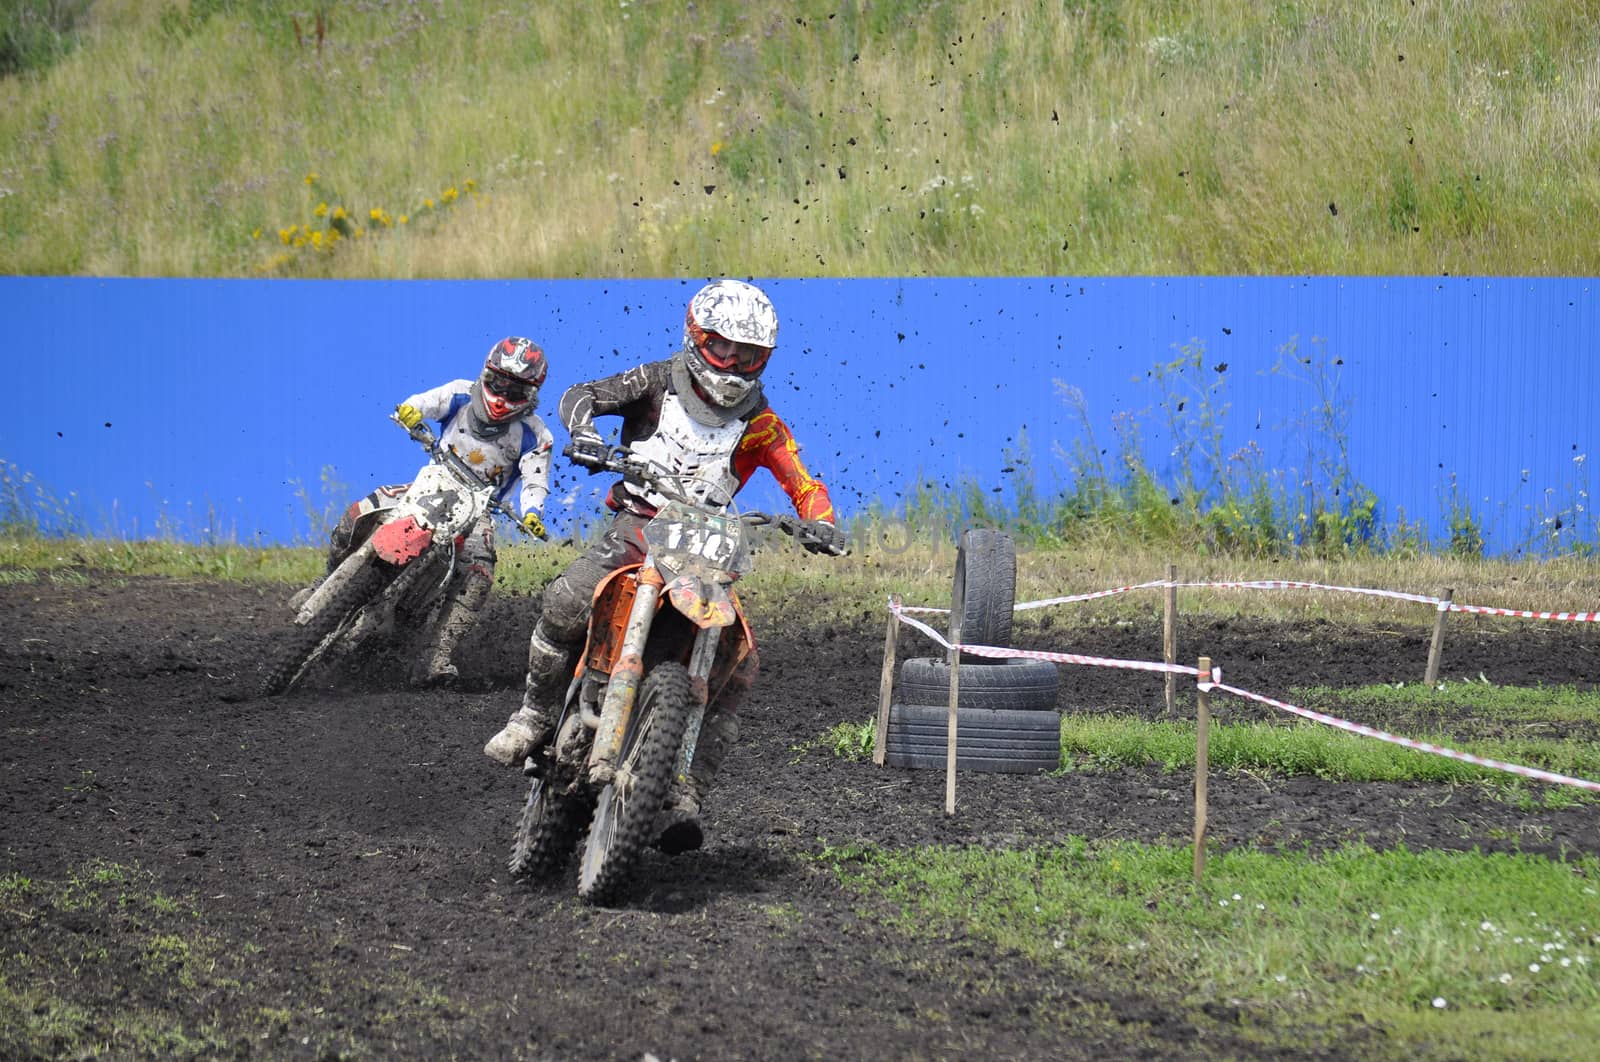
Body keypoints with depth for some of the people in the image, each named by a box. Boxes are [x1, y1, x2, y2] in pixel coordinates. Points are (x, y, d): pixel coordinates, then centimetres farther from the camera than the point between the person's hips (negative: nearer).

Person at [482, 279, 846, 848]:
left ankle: (686, 794, -16)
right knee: (567, 602, -30)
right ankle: (534, 714, -10)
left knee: (738, 661, -17)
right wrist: (585, 434, -28)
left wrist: (821, 523, -21)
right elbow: (581, 395, -4)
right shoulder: (660, 382, 3)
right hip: (636, 523, -2)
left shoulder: (759, 423, 6)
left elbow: (805, 486, 2)